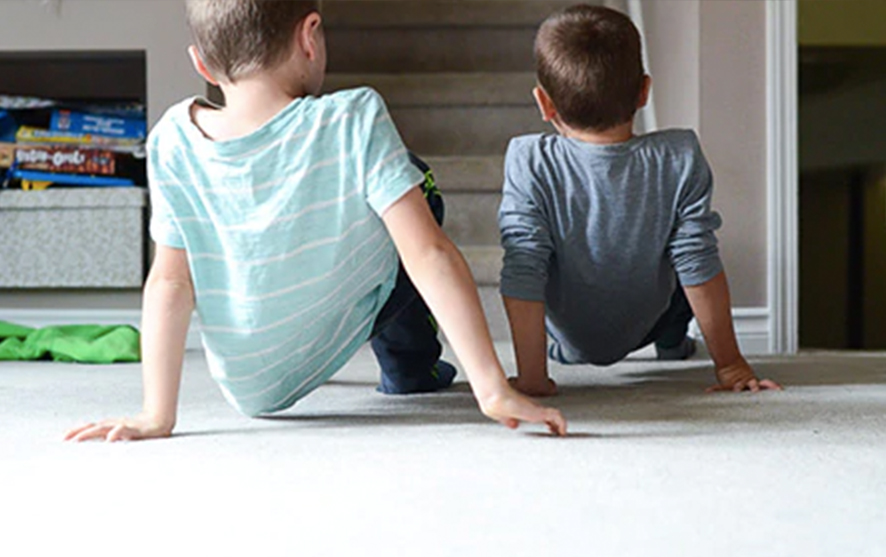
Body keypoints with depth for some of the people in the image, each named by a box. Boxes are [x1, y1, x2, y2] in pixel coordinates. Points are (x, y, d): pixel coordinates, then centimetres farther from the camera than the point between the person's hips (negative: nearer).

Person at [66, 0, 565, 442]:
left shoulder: (174, 142, -17)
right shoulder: (353, 121, -24)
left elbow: (169, 283, -15)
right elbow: (430, 255, -27)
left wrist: (157, 415, -12)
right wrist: (494, 390, -26)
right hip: (334, 350, -2)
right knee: (418, 189, 17)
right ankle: (411, 364, 25)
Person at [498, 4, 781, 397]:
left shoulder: (530, 163, -31)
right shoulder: (679, 160, -27)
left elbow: (522, 276, -29)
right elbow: (700, 267, -20)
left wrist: (531, 377, -22)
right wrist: (729, 363, -11)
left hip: (572, 339, -1)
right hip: (645, 328, 1)